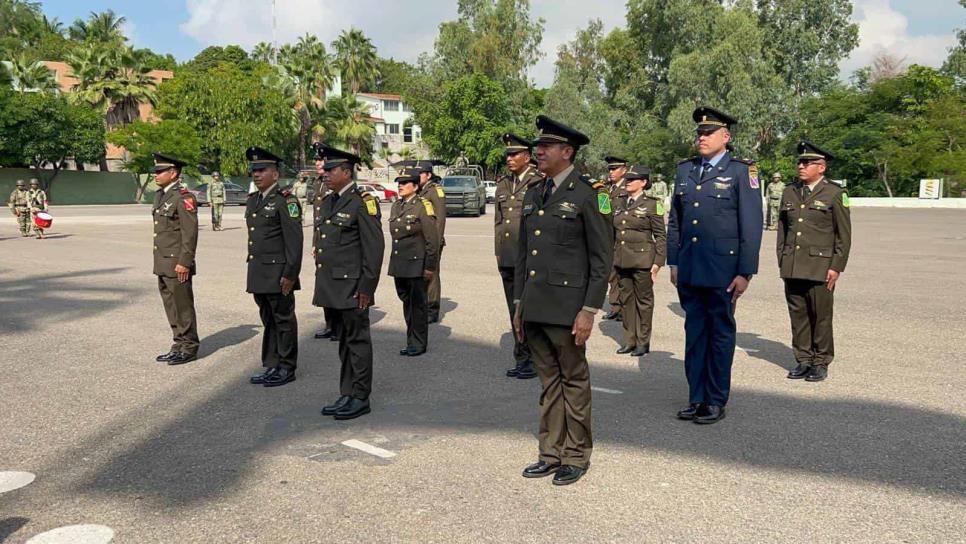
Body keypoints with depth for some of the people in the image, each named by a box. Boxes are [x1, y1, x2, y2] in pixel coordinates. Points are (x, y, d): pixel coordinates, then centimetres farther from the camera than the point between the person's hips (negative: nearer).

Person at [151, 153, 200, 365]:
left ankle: (189, 348, 8)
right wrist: (158, 261, 20)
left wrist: (184, 262, -20)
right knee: (170, 306, 14)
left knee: (183, 306, -2)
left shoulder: (183, 197, -14)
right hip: (163, 264, 9)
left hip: (178, 264, -9)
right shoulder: (160, 195, 15)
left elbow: (190, 232, -18)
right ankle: (179, 345, 23)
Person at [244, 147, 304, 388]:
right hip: (258, 274, 8)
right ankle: (270, 366, 24)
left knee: (284, 320, 1)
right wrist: (252, 269, 19)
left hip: (278, 273, -8)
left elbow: (294, 240, -15)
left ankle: (286, 369, 11)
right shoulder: (253, 200, 15)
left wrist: (290, 274, -18)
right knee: (268, 320, 15)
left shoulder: (285, 201, -11)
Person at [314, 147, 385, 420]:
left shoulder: (363, 203, -11)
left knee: (357, 341, 0)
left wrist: (366, 287, -17)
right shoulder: (327, 203, 15)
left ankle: (360, 398, 9)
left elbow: (374, 248, -14)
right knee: (344, 341, 15)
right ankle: (346, 395, 23)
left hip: (351, 287, -8)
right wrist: (321, 283, 17)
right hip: (331, 286, 8)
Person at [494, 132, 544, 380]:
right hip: (507, 259, 7)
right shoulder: (503, 184, 15)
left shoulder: (539, 183, -6)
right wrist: (498, 252, 15)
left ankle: (535, 360, 8)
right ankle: (521, 359, 22)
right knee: (515, 312, 12)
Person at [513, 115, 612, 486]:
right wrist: (519, 304, 15)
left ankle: (576, 456, 19)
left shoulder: (588, 195, -7)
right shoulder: (532, 196, 13)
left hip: (567, 309, -6)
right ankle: (551, 454, 24)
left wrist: (589, 310, -14)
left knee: (574, 382, 6)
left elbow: (602, 258, -9)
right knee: (548, 382, 14)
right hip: (535, 309, 6)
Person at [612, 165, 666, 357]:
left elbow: (661, 236, -5)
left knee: (643, 301, 4)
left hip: (642, 261, -5)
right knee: (626, 300, 10)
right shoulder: (619, 204, 11)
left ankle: (643, 342, 14)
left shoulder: (652, 204, -5)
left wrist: (658, 262, -9)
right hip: (621, 260, 5)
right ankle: (629, 340, 20)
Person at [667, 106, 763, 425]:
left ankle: (716, 401, 17)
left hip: (722, 271, -5)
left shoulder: (741, 172, -4)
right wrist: (673, 262, 11)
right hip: (689, 270, 5)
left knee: (720, 334, 6)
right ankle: (696, 398, 22)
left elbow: (752, 226, -7)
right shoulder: (685, 170, 11)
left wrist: (746, 272, -10)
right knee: (694, 333, 11)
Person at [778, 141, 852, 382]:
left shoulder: (835, 194, -1)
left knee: (821, 316, 2)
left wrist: (836, 267, -7)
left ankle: (821, 363, 14)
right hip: (792, 268, 4)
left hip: (820, 268, -4)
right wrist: (782, 260, 11)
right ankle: (803, 360, 18)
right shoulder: (789, 192, 12)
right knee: (798, 315, 8)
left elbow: (844, 235, -1)